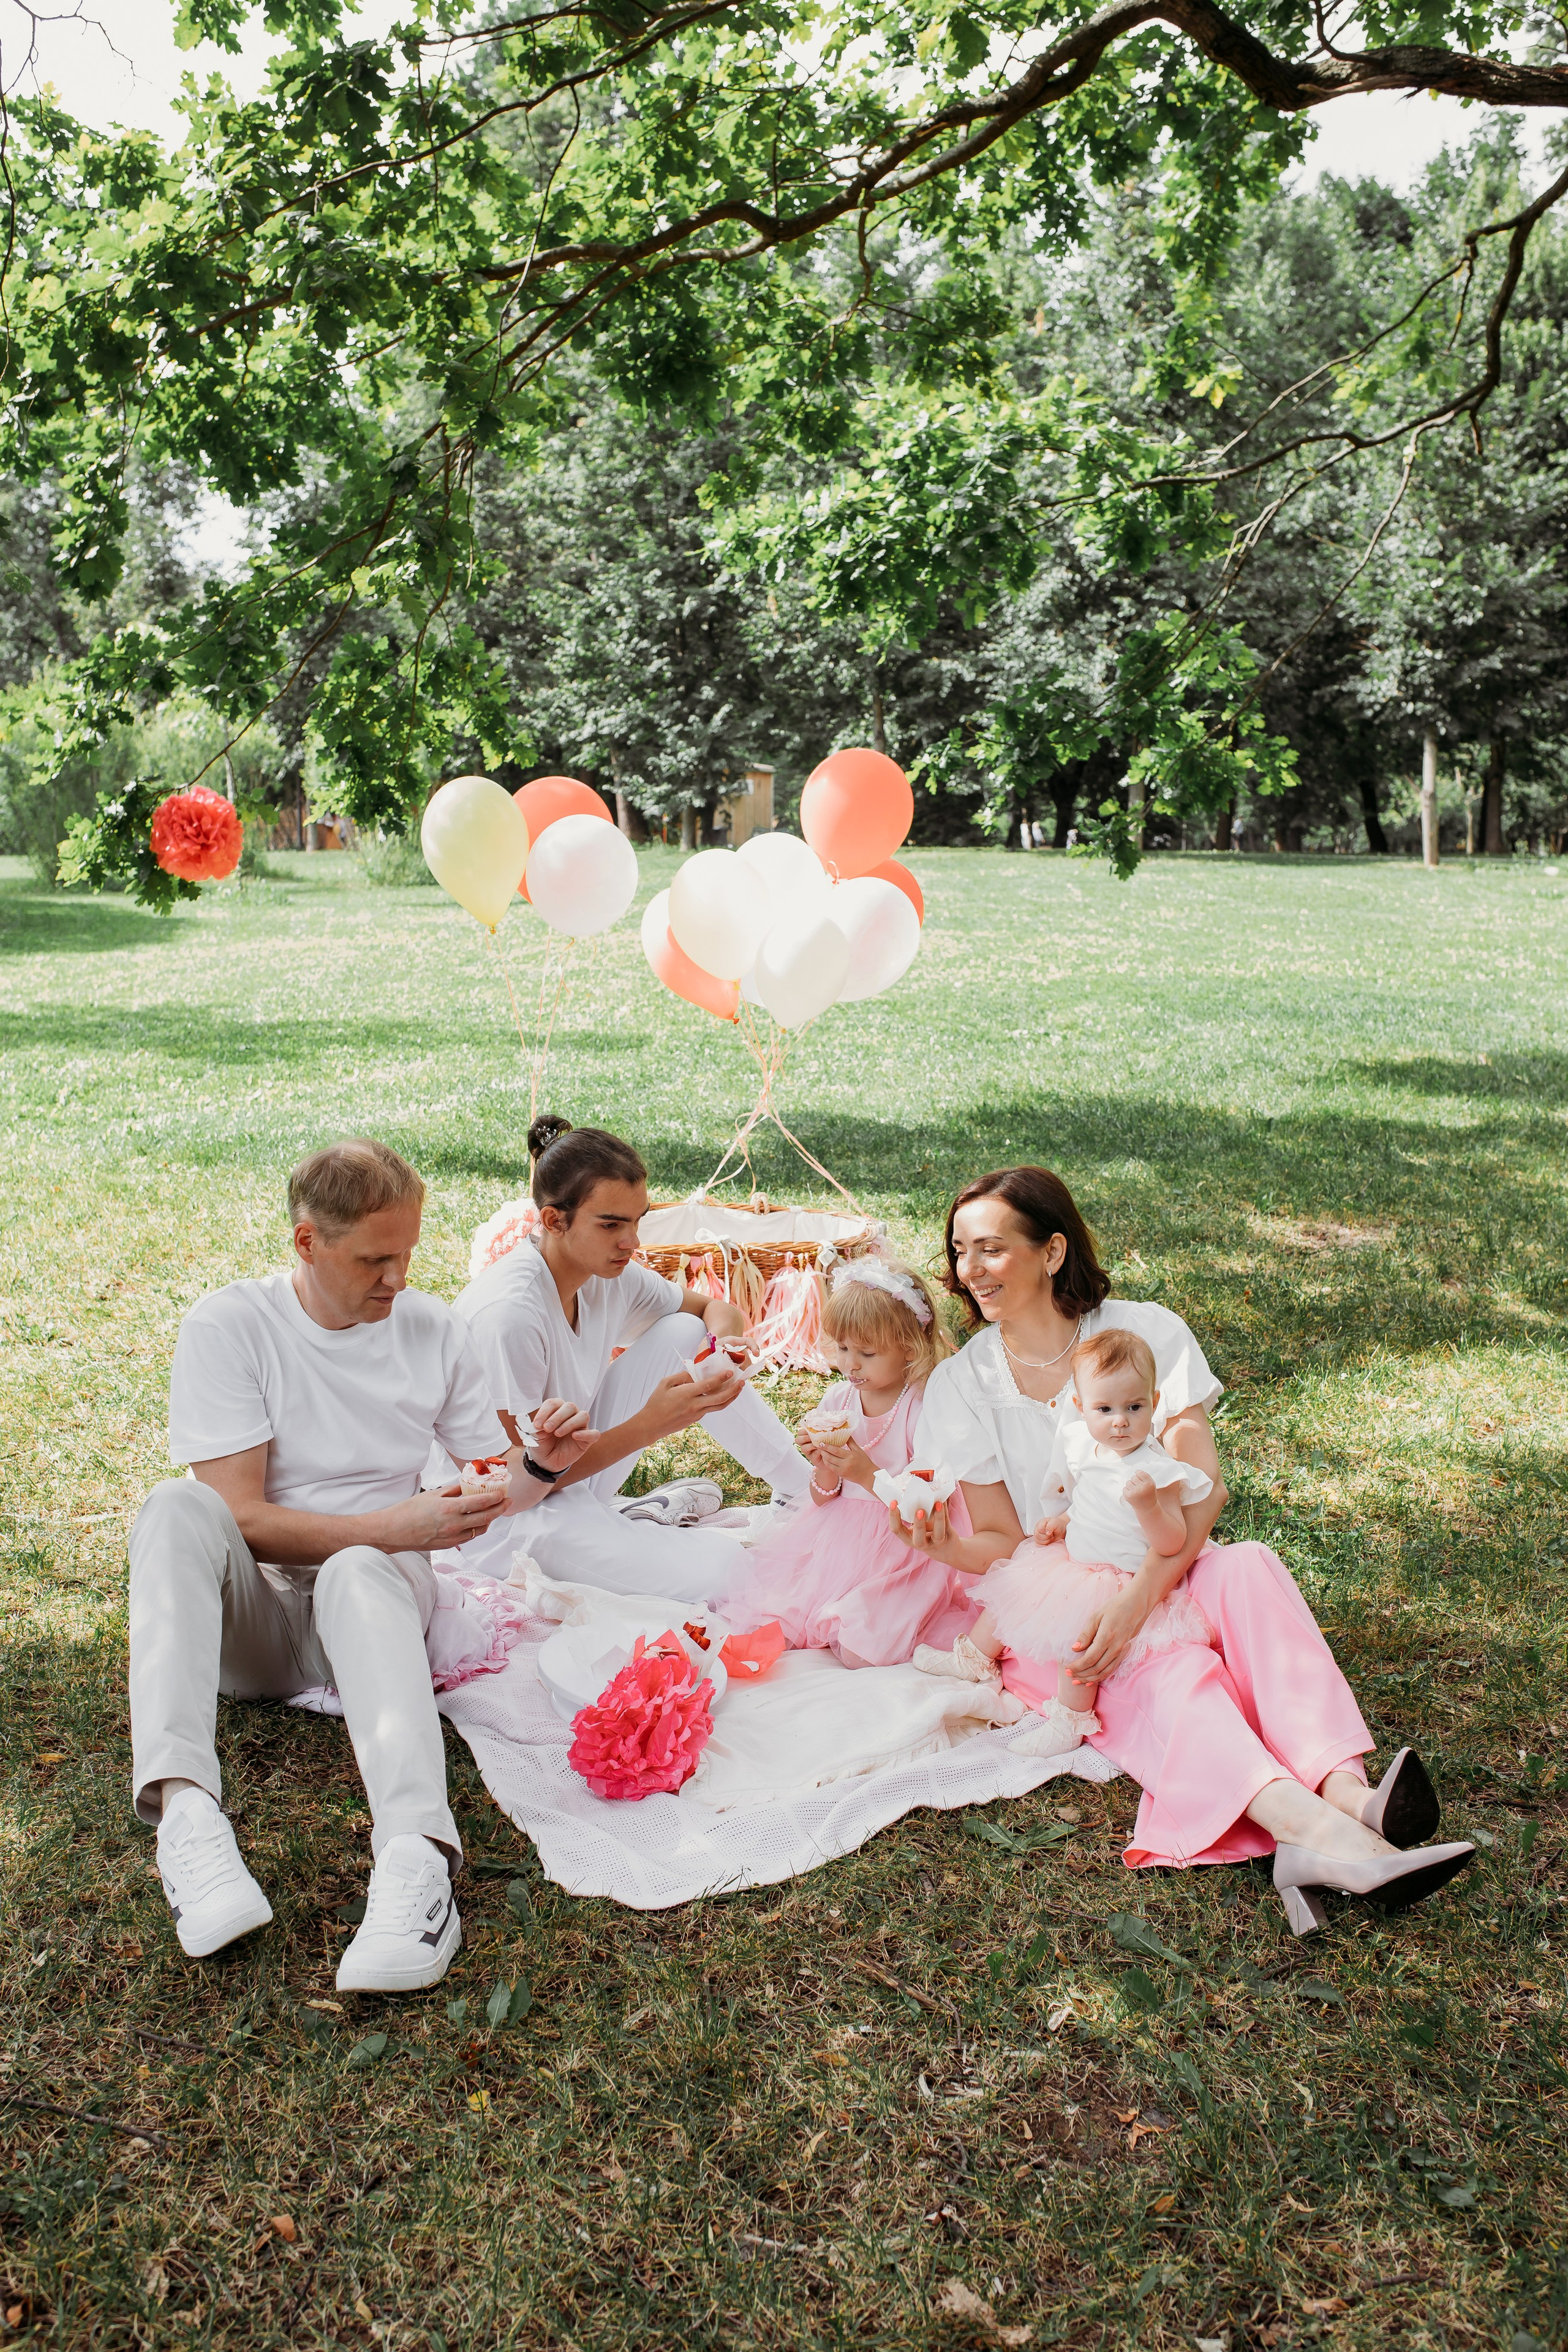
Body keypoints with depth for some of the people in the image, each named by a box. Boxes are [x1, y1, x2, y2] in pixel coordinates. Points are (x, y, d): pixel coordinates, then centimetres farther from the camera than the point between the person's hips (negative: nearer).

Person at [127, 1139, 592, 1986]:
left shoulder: (435, 1330, 4)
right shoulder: (228, 1327, -7)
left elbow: (487, 1499, 9)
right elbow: (239, 1516, -13)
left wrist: (541, 1465, -14)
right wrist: (394, 1525, -21)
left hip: (377, 1594, 1)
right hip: (254, 1618, -1)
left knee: (358, 1572, -36)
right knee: (177, 1506, -32)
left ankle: (417, 1854, -56)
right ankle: (182, 1805, -48)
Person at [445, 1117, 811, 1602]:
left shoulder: (608, 1272, -5)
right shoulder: (508, 1313, -28)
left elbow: (714, 1306, 11)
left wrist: (726, 1336, -15)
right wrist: (648, 1426, -30)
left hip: (572, 1466, 9)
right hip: (509, 1518, -8)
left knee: (683, 1333, -2)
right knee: (718, 1566, -29)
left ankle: (806, 1488, 9)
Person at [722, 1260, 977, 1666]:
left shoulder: (925, 1407, -13)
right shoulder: (836, 1400, 3)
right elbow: (823, 1499, 9)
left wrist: (868, 1474, -27)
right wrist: (824, 1468, -13)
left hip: (902, 1543, -4)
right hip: (837, 1536, 5)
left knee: (861, 1651, -20)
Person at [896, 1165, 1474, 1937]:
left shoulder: (1146, 1332, -2)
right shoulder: (959, 1386, 2)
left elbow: (1204, 1487, -12)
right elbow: (1003, 1541, 0)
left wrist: (1139, 1595, -28)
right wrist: (944, 1548, -24)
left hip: (1160, 1578, 1)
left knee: (1247, 1567, -33)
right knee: (1166, 1671, -34)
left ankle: (1346, 1791, -51)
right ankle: (1309, 1825, -59)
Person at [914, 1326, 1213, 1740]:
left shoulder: (1157, 1471, -22)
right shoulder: (1085, 1448, 0)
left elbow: (1170, 1544, -24)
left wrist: (1147, 1504, -40)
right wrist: (1062, 1522, 5)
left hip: (1122, 1580, -8)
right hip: (1074, 1558, 8)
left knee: (1077, 1630, -26)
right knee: (1013, 1583, 13)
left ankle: (1069, 1721, -5)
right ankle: (973, 1658, 35)